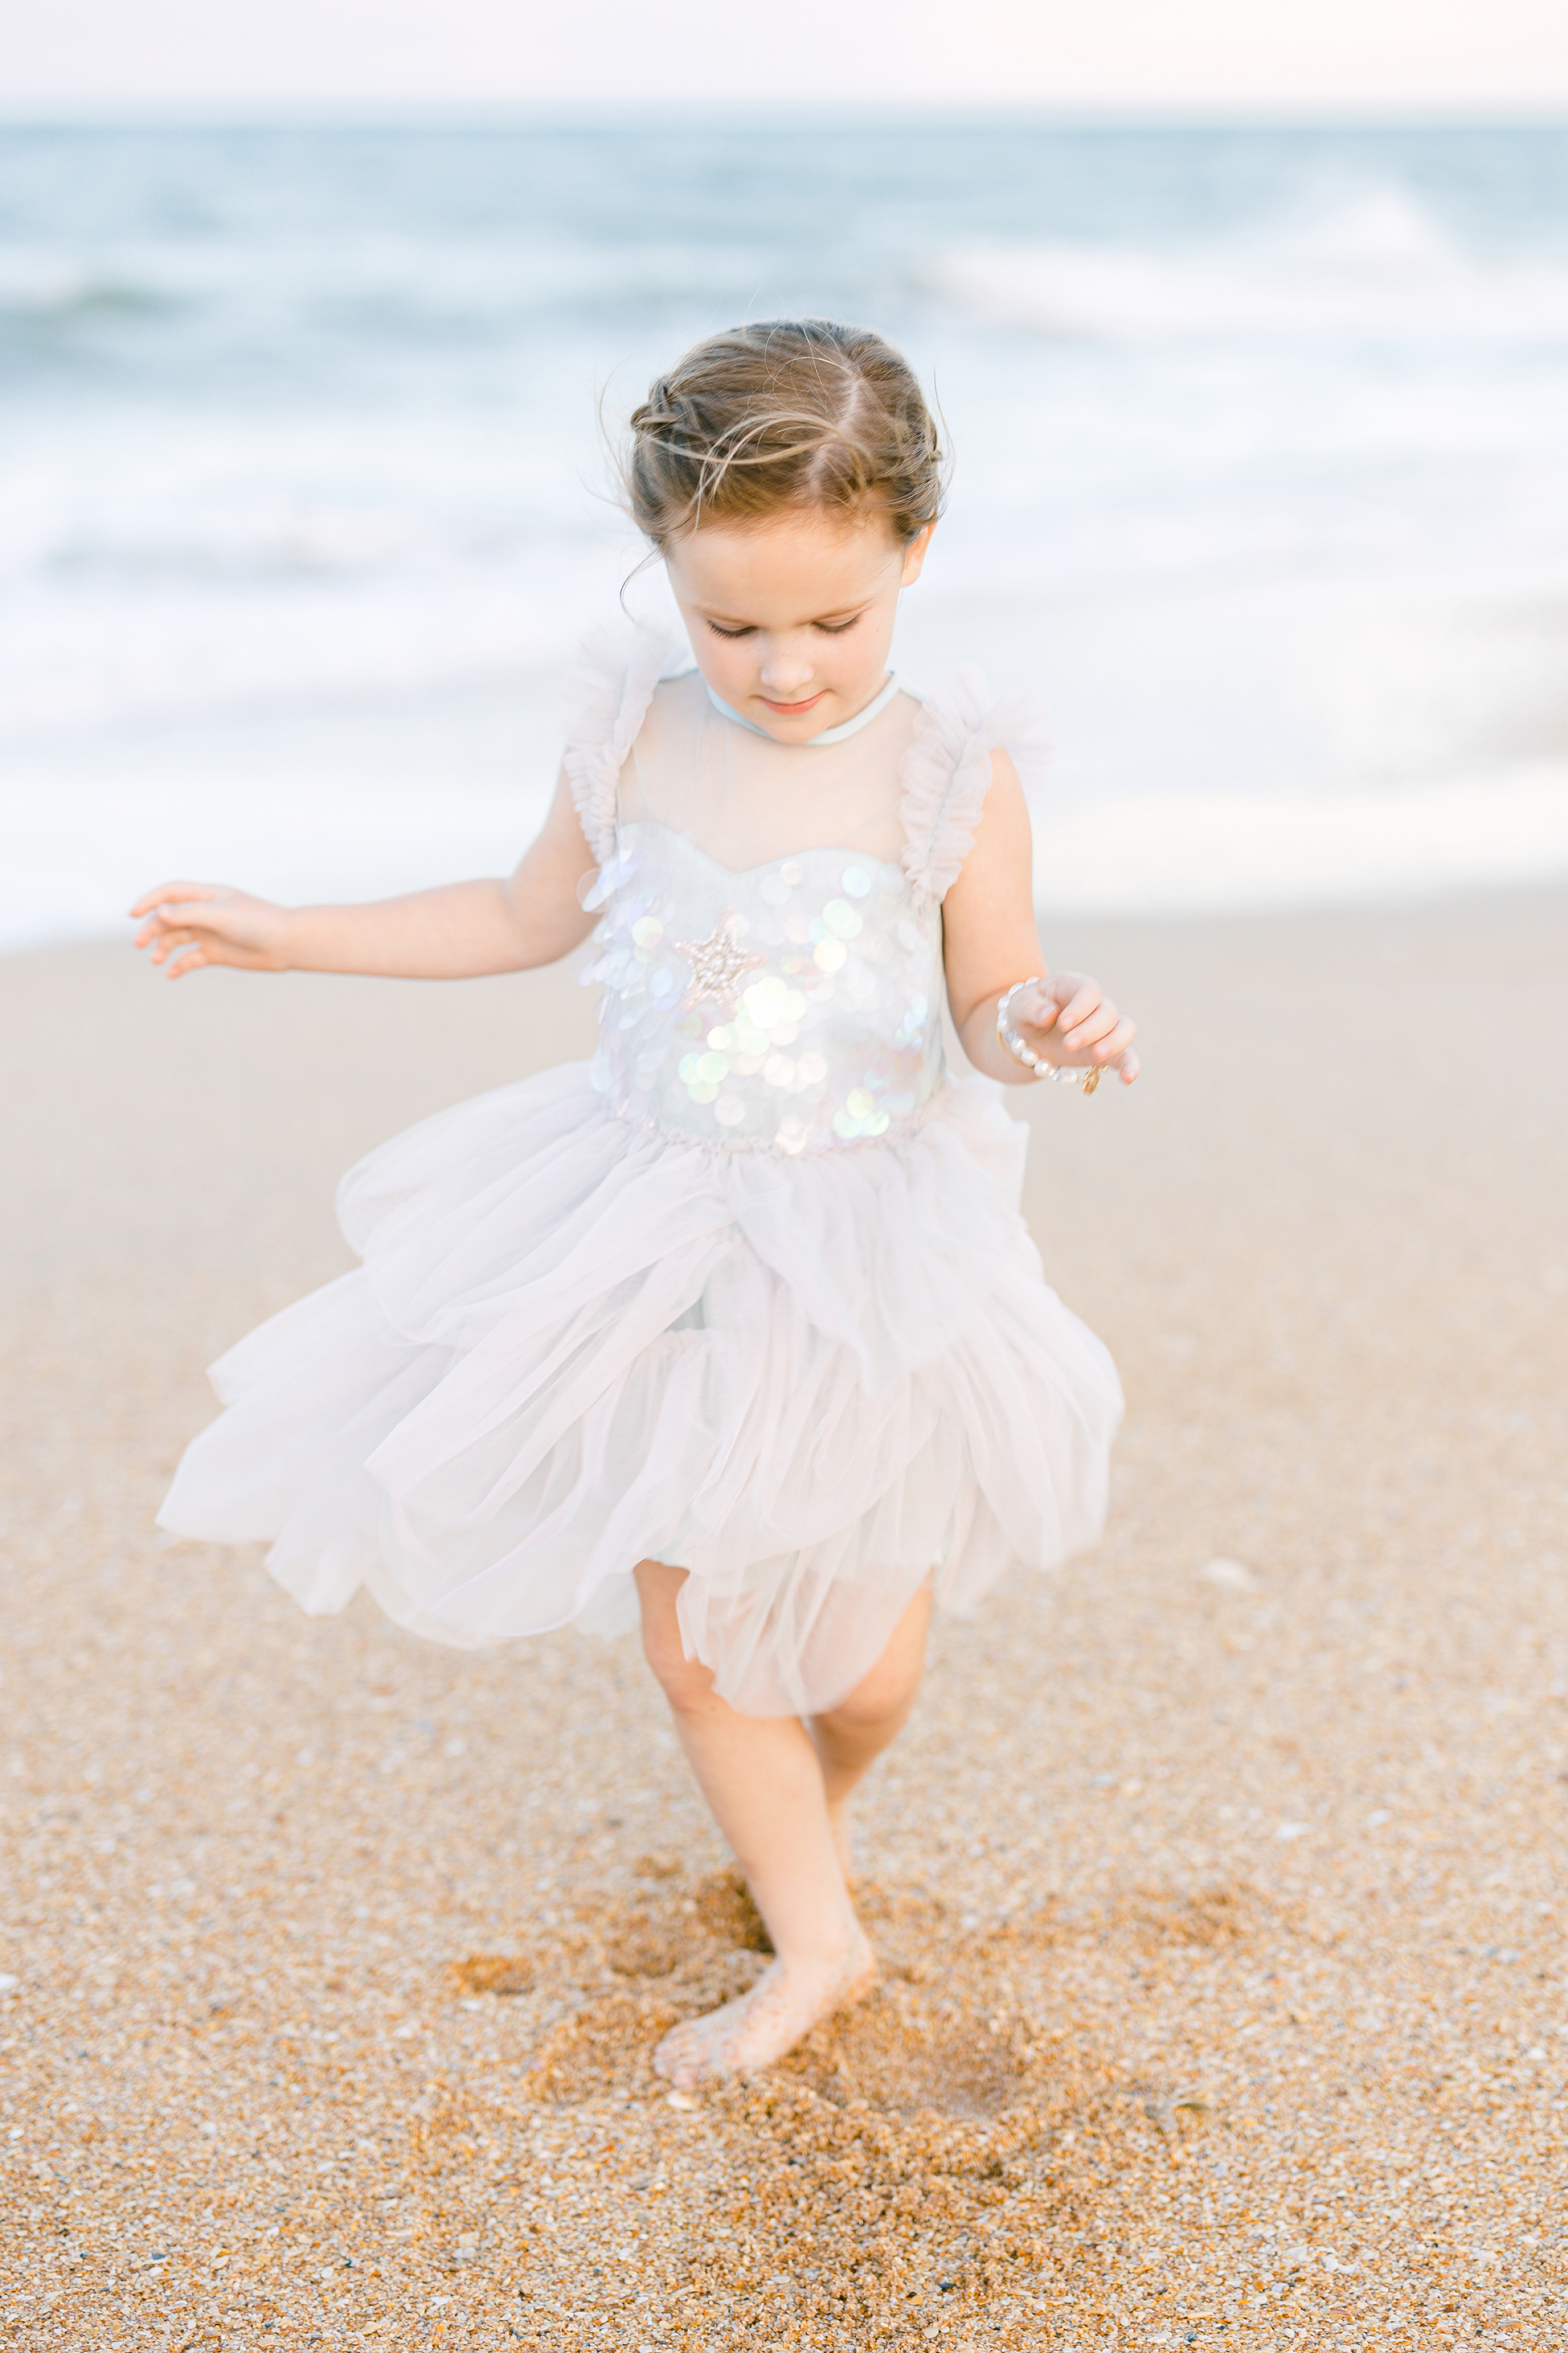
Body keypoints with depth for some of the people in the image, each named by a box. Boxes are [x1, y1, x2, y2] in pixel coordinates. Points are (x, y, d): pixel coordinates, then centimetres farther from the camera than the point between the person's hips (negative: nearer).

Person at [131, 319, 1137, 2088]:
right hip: (661, 1236, 2)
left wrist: (1044, 1027, -32)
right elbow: (529, 919, 11)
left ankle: (814, 1811, 46)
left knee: (860, 1657, 10)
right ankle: (813, 1945, 27)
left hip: (864, 1243, -2)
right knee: (690, 1635, 6)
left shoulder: (950, 772, -13)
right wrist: (293, 935, 12)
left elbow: (990, 1002, -7)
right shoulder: (631, 738, -6)